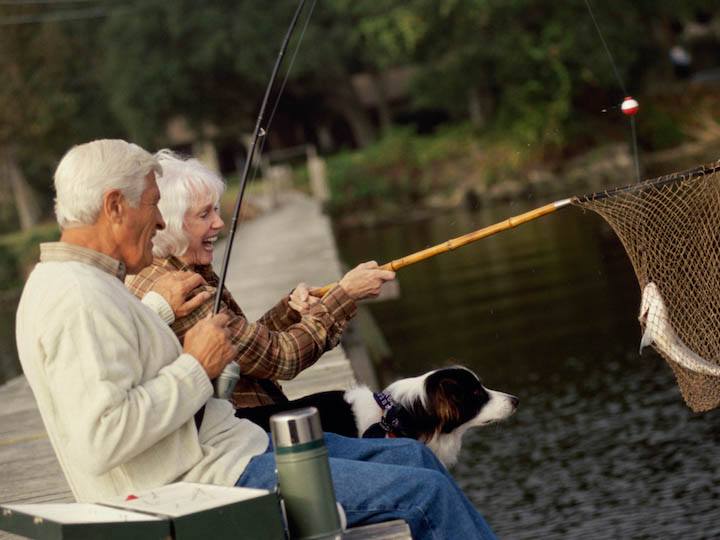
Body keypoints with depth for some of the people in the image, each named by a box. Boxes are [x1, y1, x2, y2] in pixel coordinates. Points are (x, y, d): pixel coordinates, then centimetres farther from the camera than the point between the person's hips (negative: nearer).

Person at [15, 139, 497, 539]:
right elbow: (102, 439, -29)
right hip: (205, 483, -12)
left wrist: (156, 306, 26)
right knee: (425, 493, -11)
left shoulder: (67, 281, 14)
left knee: (413, 456, 13)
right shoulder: (80, 299, -20)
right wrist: (195, 367, -18)